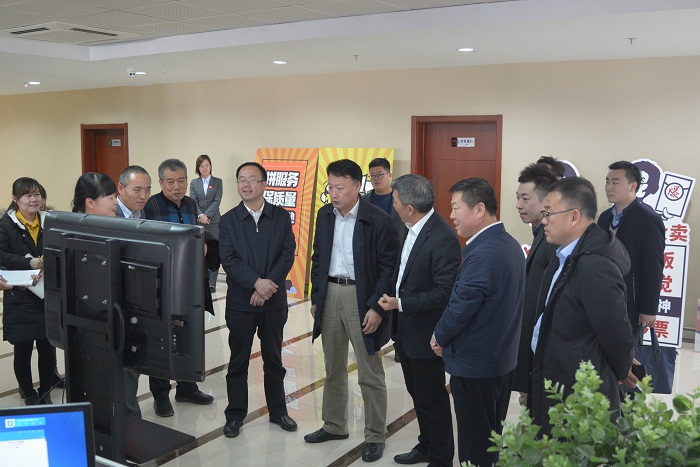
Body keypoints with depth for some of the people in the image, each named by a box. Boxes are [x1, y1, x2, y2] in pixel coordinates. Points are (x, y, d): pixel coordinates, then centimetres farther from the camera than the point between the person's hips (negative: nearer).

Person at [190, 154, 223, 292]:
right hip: (198, 221, 1)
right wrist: (200, 216, -13)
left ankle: (212, 283, 4)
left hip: (214, 221, -1)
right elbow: (193, 201, 2)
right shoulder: (194, 183, 10)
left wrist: (207, 215, -12)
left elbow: (217, 201, -2)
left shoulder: (217, 182, 6)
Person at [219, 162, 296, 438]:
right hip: (240, 302, -1)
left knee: (274, 359, 14)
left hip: (274, 301, 1)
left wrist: (269, 284, -17)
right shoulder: (228, 220, -1)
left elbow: (288, 255, -6)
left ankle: (278, 411, 28)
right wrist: (256, 282, -21)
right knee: (238, 361, 9)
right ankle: (235, 415, 22)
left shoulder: (281, 217, 1)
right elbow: (229, 259, -9)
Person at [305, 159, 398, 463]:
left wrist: (376, 307, -16)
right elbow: (318, 258, 12)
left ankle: (375, 436, 20)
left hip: (361, 298, -5)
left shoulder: (379, 220, -14)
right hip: (329, 295, 6)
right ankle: (334, 426, 35)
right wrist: (315, 298, 9)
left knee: (370, 374, 4)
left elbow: (389, 267, -12)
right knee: (333, 368, 18)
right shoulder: (324, 215, 4)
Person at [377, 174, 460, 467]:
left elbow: (445, 292, -26)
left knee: (432, 398, 8)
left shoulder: (442, 238, -25)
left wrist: (401, 303, -23)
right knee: (417, 393, 23)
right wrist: (393, 297, 5)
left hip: (425, 333, -9)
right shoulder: (412, 229, 3)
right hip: (405, 328, 9)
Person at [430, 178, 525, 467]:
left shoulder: (482, 254, -25)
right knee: (493, 435, 22)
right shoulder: (510, 244, 5)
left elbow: (460, 307, -24)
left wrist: (439, 337, -4)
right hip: (503, 359, 9)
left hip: (474, 366, -9)